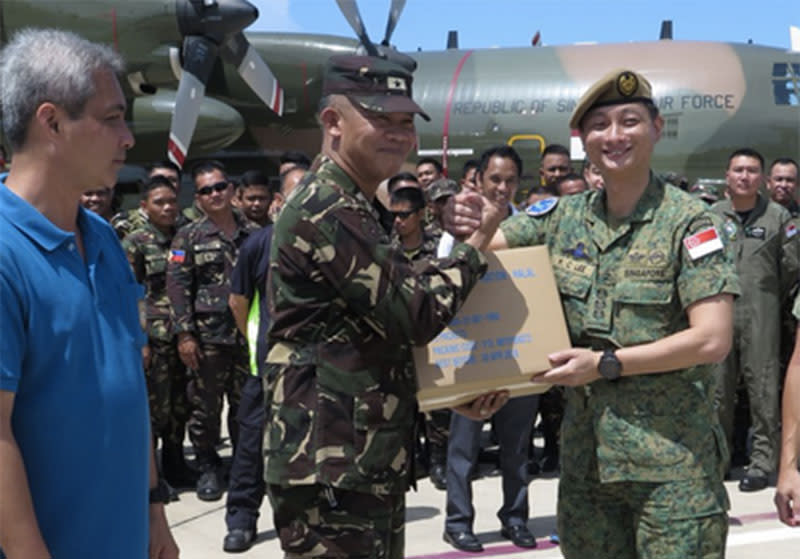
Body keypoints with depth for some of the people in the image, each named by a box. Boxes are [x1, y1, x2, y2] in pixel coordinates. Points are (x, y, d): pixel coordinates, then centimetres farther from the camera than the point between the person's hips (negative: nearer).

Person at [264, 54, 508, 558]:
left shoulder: (354, 211, 18)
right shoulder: (329, 211, -17)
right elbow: (416, 313, -19)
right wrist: (477, 243, -5)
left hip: (370, 462, 11)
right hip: (332, 468, -11)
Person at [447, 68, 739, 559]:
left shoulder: (689, 222, -10)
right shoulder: (563, 217, 5)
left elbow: (712, 340, -15)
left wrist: (607, 363, -16)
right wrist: (465, 224, -15)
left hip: (673, 457, -4)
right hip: (585, 451, 5)